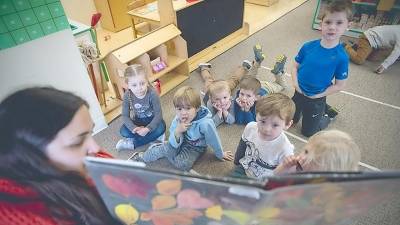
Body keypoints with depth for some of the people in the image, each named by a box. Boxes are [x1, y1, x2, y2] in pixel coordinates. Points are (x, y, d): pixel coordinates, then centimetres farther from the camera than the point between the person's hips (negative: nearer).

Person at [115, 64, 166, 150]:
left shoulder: (152, 93, -28)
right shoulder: (127, 95, -21)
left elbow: (158, 114, -24)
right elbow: (125, 115, -16)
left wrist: (148, 128, -35)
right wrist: (134, 128, -33)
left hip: (152, 119, -2)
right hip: (138, 121, 2)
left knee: (161, 128, -32)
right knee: (123, 131, -21)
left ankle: (132, 143, -19)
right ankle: (153, 136, -14)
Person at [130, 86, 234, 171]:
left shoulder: (205, 123, -37)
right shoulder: (177, 120, -21)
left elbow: (214, 140, -19)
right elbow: (174, 144, -18)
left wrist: (220, 154, -2)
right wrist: (177, 132, -38)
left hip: (196, 147, -2)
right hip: (182, 141, 3)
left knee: (182, 164, -25)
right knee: (167, 148, -25)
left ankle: (159, 148, 0)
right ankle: (141, 156, 3)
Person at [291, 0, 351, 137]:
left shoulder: (341, 57, -19)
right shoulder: (308, 47, -13)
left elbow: (339, 85, -11)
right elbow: (295, 67, 0)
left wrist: (319, 95, -15)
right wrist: (295, 84, -14)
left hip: (316, 99, -3)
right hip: (299, 93, 3)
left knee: (308, 131, 14)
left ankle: (327, 113, 40)